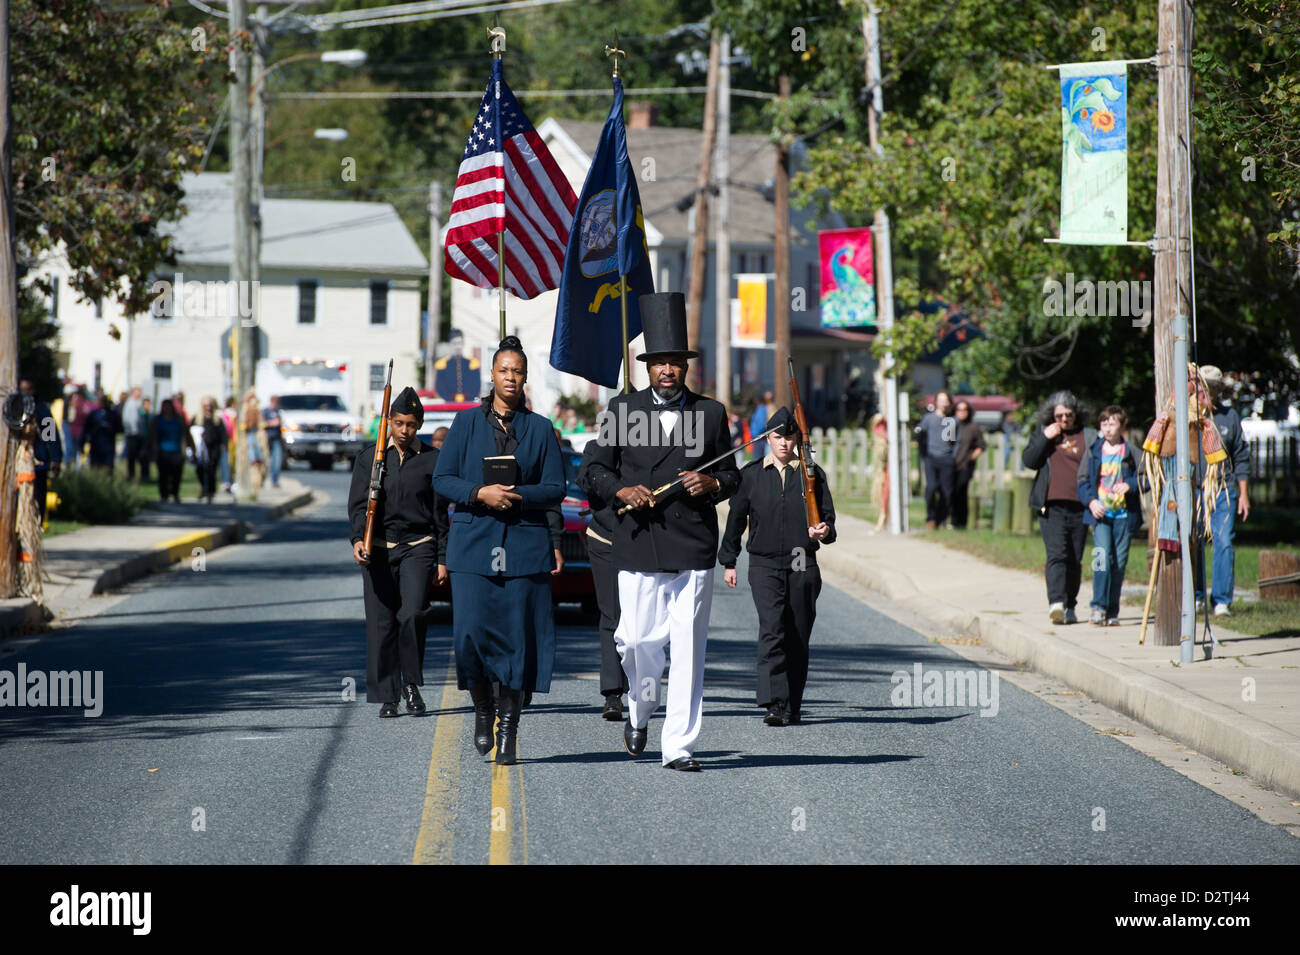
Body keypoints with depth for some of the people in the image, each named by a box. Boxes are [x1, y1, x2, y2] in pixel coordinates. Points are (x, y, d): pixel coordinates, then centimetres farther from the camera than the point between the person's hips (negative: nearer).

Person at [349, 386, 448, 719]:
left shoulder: (431, 460, 6)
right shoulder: (369, 457, 5)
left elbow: (440, 513, 8)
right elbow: (359, 503, 0)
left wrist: (442, 559, 6)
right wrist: (358, 538, -18)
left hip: (418, 547, -1)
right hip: (378, 550, 1)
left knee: (413, 614, -18)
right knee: (381, 623, 0)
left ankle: (411, 684, 2)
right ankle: (387, 696, 8)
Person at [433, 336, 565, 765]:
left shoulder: (540, 428, 8)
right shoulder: (466, 422, 7)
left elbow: (555, 488, 4)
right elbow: (442, 479, 3)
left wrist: (517, 496, -13)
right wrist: (480, 494, -14)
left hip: (524, 545, 0)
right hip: (473, 543, 0)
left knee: (518, 634, -2)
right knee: (472, 631, -8)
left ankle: (509, 725, 6)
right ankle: (482, 709, 15)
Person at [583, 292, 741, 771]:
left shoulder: (712, 413, 10)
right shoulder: (623, 408, 9)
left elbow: (731, 473, 16)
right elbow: (595, 468, 12)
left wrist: (713, 484, -6)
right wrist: (622, 490, -7)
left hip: (695, 549, 0)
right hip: (638, 548, 0)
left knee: (688, 650, -4)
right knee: (638, 642, -1)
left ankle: (678, 745, 0)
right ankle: (639, 711, 29)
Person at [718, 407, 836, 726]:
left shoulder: (812, 474, 7)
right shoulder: (751, 474, 7)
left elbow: (827, 516, 10)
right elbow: (736, 518, 13)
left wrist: (824, 531, -14)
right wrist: (728, 561, 13)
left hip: (803, 567, 1)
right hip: (764, 565, -1)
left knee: (798, 637, 6)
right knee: (772, 631, -16)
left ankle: (793, 706, 18)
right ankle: (774, 704, -23)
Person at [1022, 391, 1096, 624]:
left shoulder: (1088, 437, 11)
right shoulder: (1041, 434, 14)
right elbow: (1028, 461, 4)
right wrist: (1045, 438, -6)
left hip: (1078, 507, 1)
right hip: (1051, 506, -1)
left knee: (1075, 560, 4)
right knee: (1056, 554, -16)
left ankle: (1069, 607, 14)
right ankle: (1055, 602, -27)